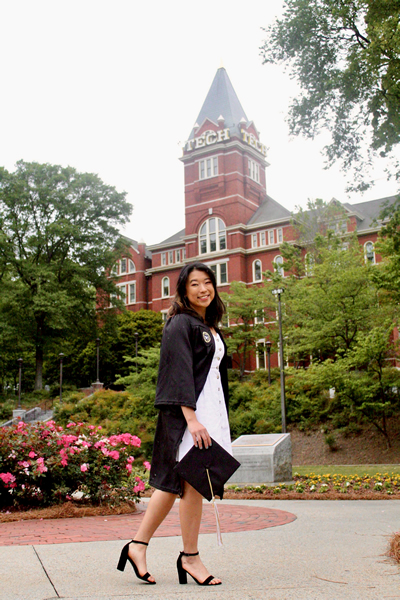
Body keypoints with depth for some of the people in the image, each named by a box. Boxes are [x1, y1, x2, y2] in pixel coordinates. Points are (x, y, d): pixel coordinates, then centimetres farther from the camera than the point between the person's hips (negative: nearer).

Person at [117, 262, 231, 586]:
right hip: (186, 413, -9)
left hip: (211, 409, 9)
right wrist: (191, 419, -23)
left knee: (174, 482, 11)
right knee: (193, 482, -3)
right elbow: (180, 374, -16)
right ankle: (190, 557, 11)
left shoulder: (211, 328, 19)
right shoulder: (179, 324, -8)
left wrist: (221, 420, 21)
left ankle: (138, 546, 20)